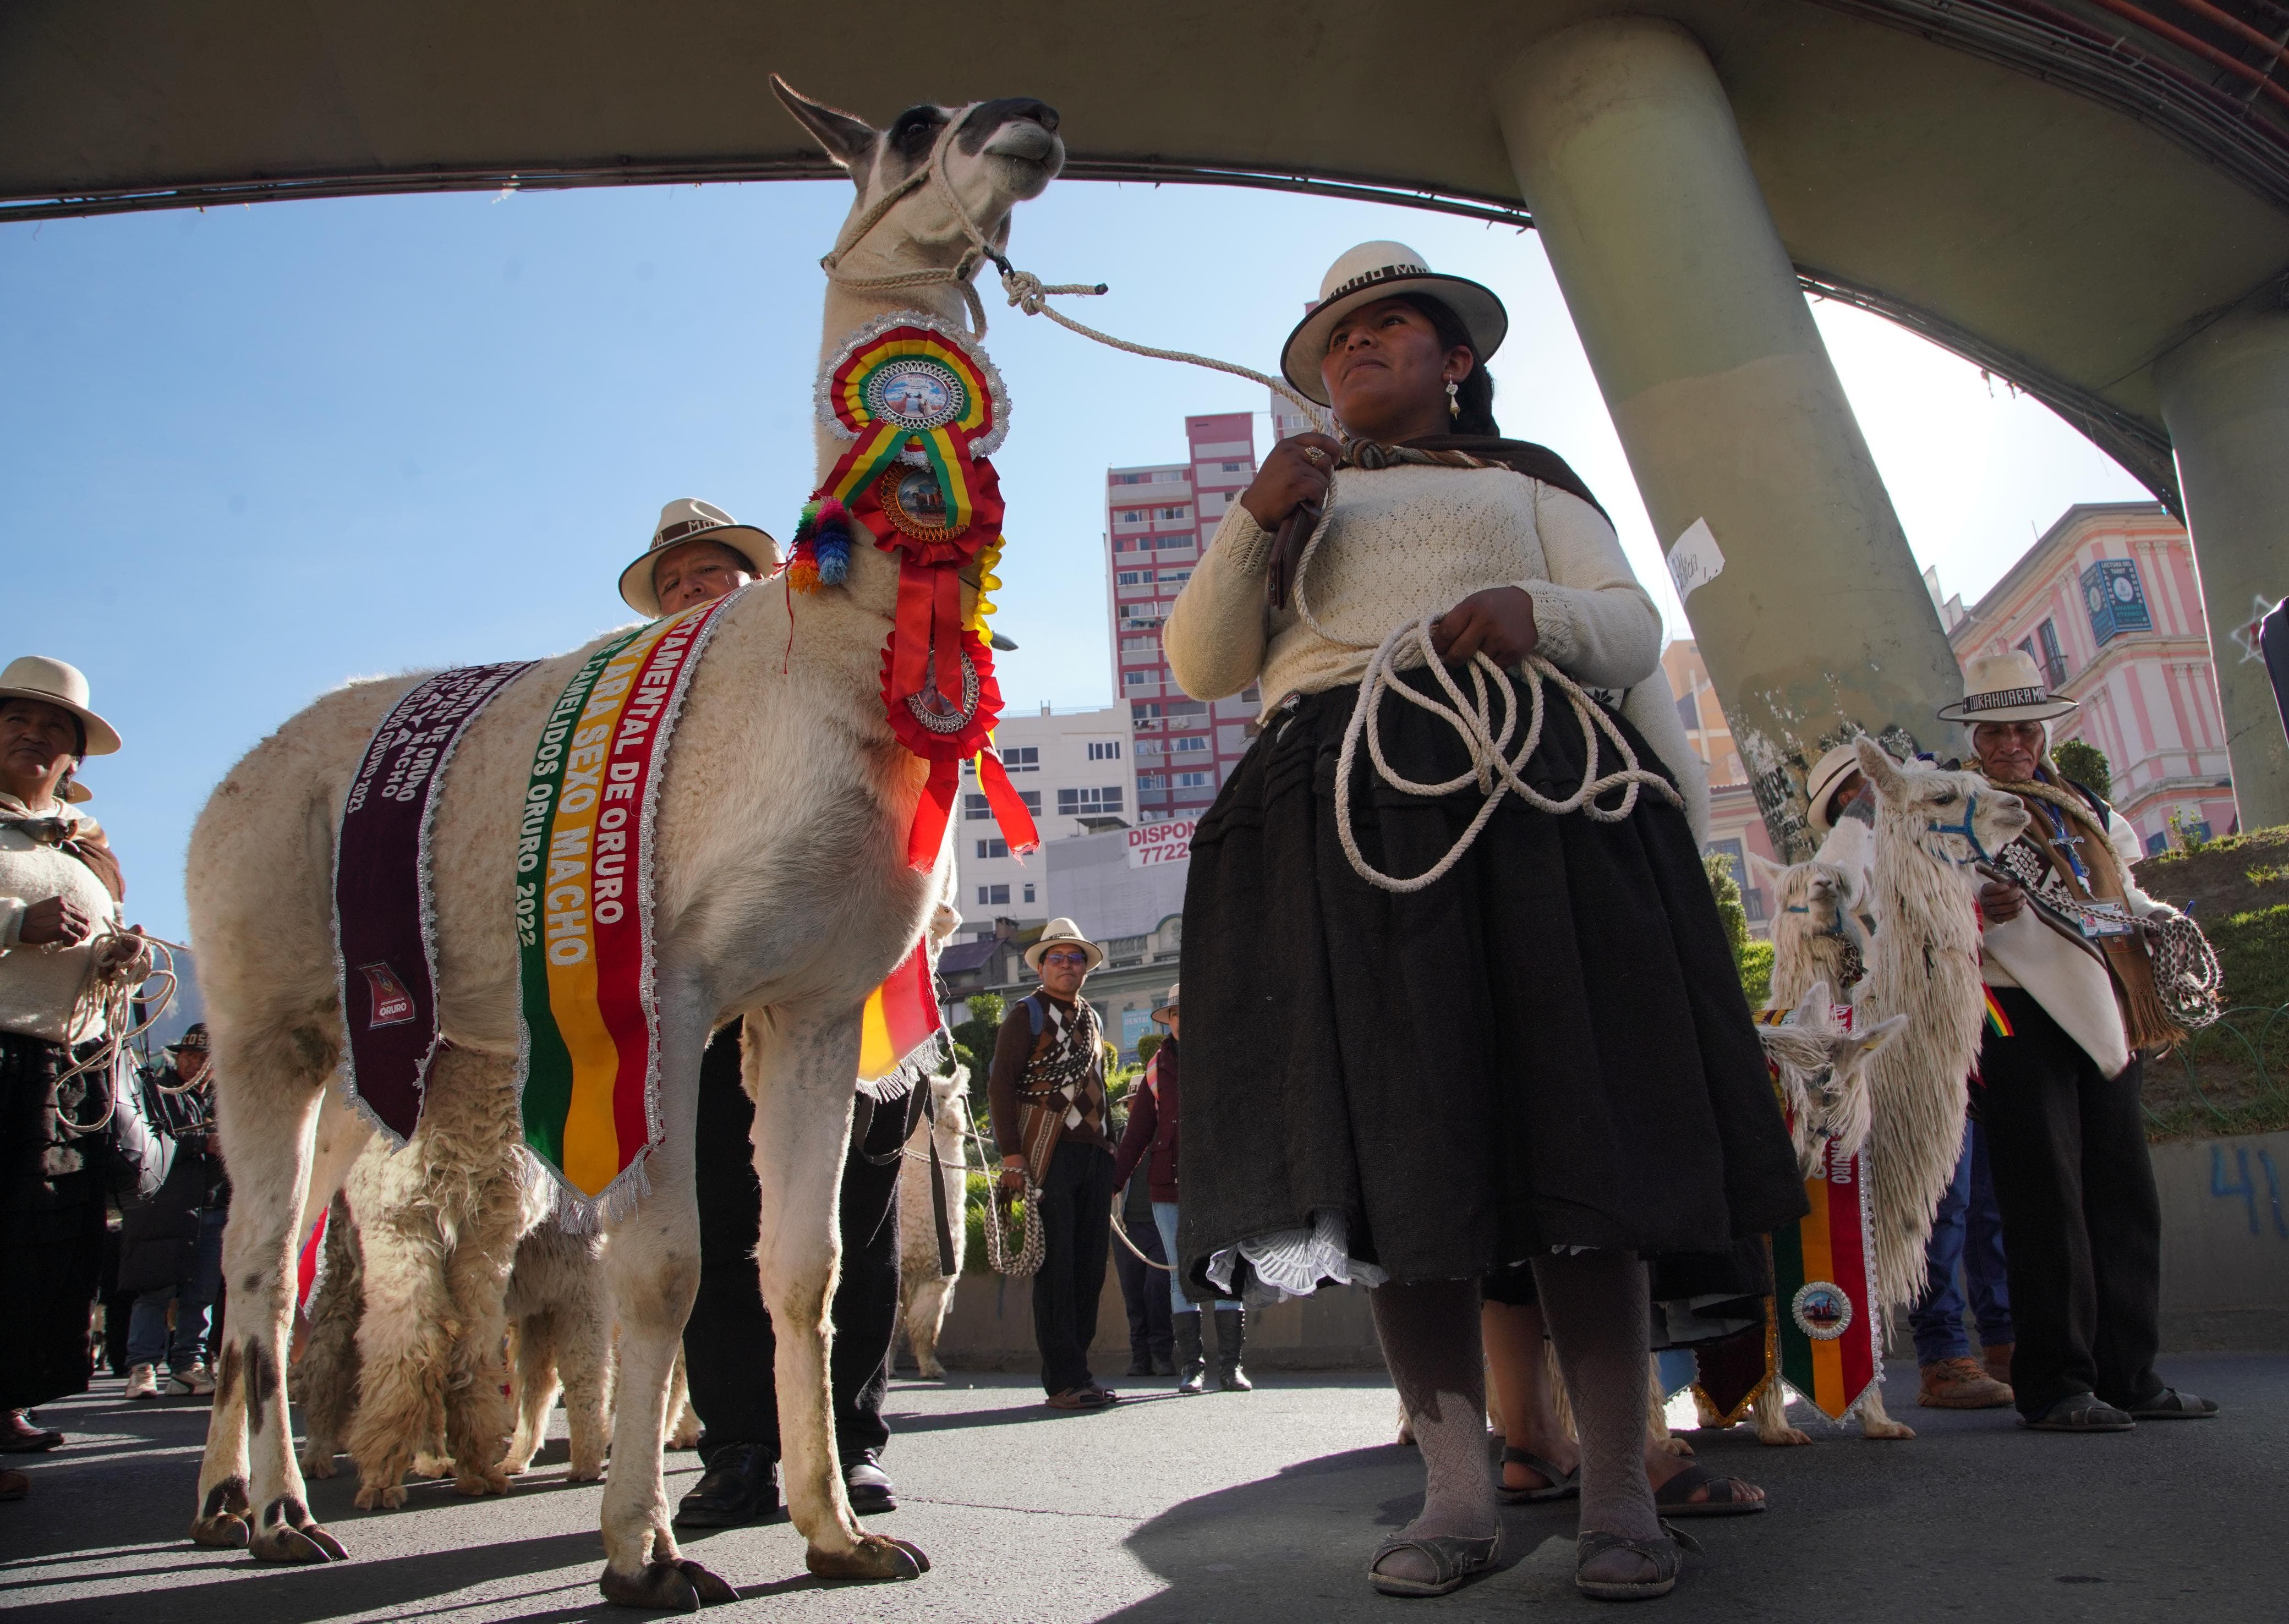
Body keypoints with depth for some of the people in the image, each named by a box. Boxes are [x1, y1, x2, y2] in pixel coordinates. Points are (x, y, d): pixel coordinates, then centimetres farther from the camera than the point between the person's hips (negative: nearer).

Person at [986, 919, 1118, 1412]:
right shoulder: (1027, 1014, 1)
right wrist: (1012, 1154, -15)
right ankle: (1064, 1380, -1)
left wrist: (1107, 1151, 16)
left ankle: (1076, 1369, 15)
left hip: (1094, 1154, 6)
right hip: (1047, 1156, -6)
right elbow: (1001, 1086, -6)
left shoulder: (1091, 1019, 21)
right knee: (1055, 1269, -6)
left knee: (1090, 1267, 6)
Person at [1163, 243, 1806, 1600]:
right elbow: (1202, 664, 14)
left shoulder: (1526, 477, 25)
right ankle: (1460, 1490, -3)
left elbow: (1636, 628, 14)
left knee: (1572, 1122, -9)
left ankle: (1619, 1488, -4)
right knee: (1397, 1143, -7)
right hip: (1343, 810, 1)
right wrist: (1255, 520, -1)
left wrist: (1539, 611, -8)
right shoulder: (1293, 498, 27)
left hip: (1529, 788, -1)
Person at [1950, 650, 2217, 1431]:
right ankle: (2053, 1385, 0)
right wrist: (1982, 911, -29)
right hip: (2020, 1016, -7)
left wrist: (2157, 921, 10)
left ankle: (2128, 1374, 18)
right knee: (2046, 1199, -7)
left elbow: (2120, 890, 29)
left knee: (2124, 1195, 8)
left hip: (2104, 1016, 7)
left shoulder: (2083, 805, 20)